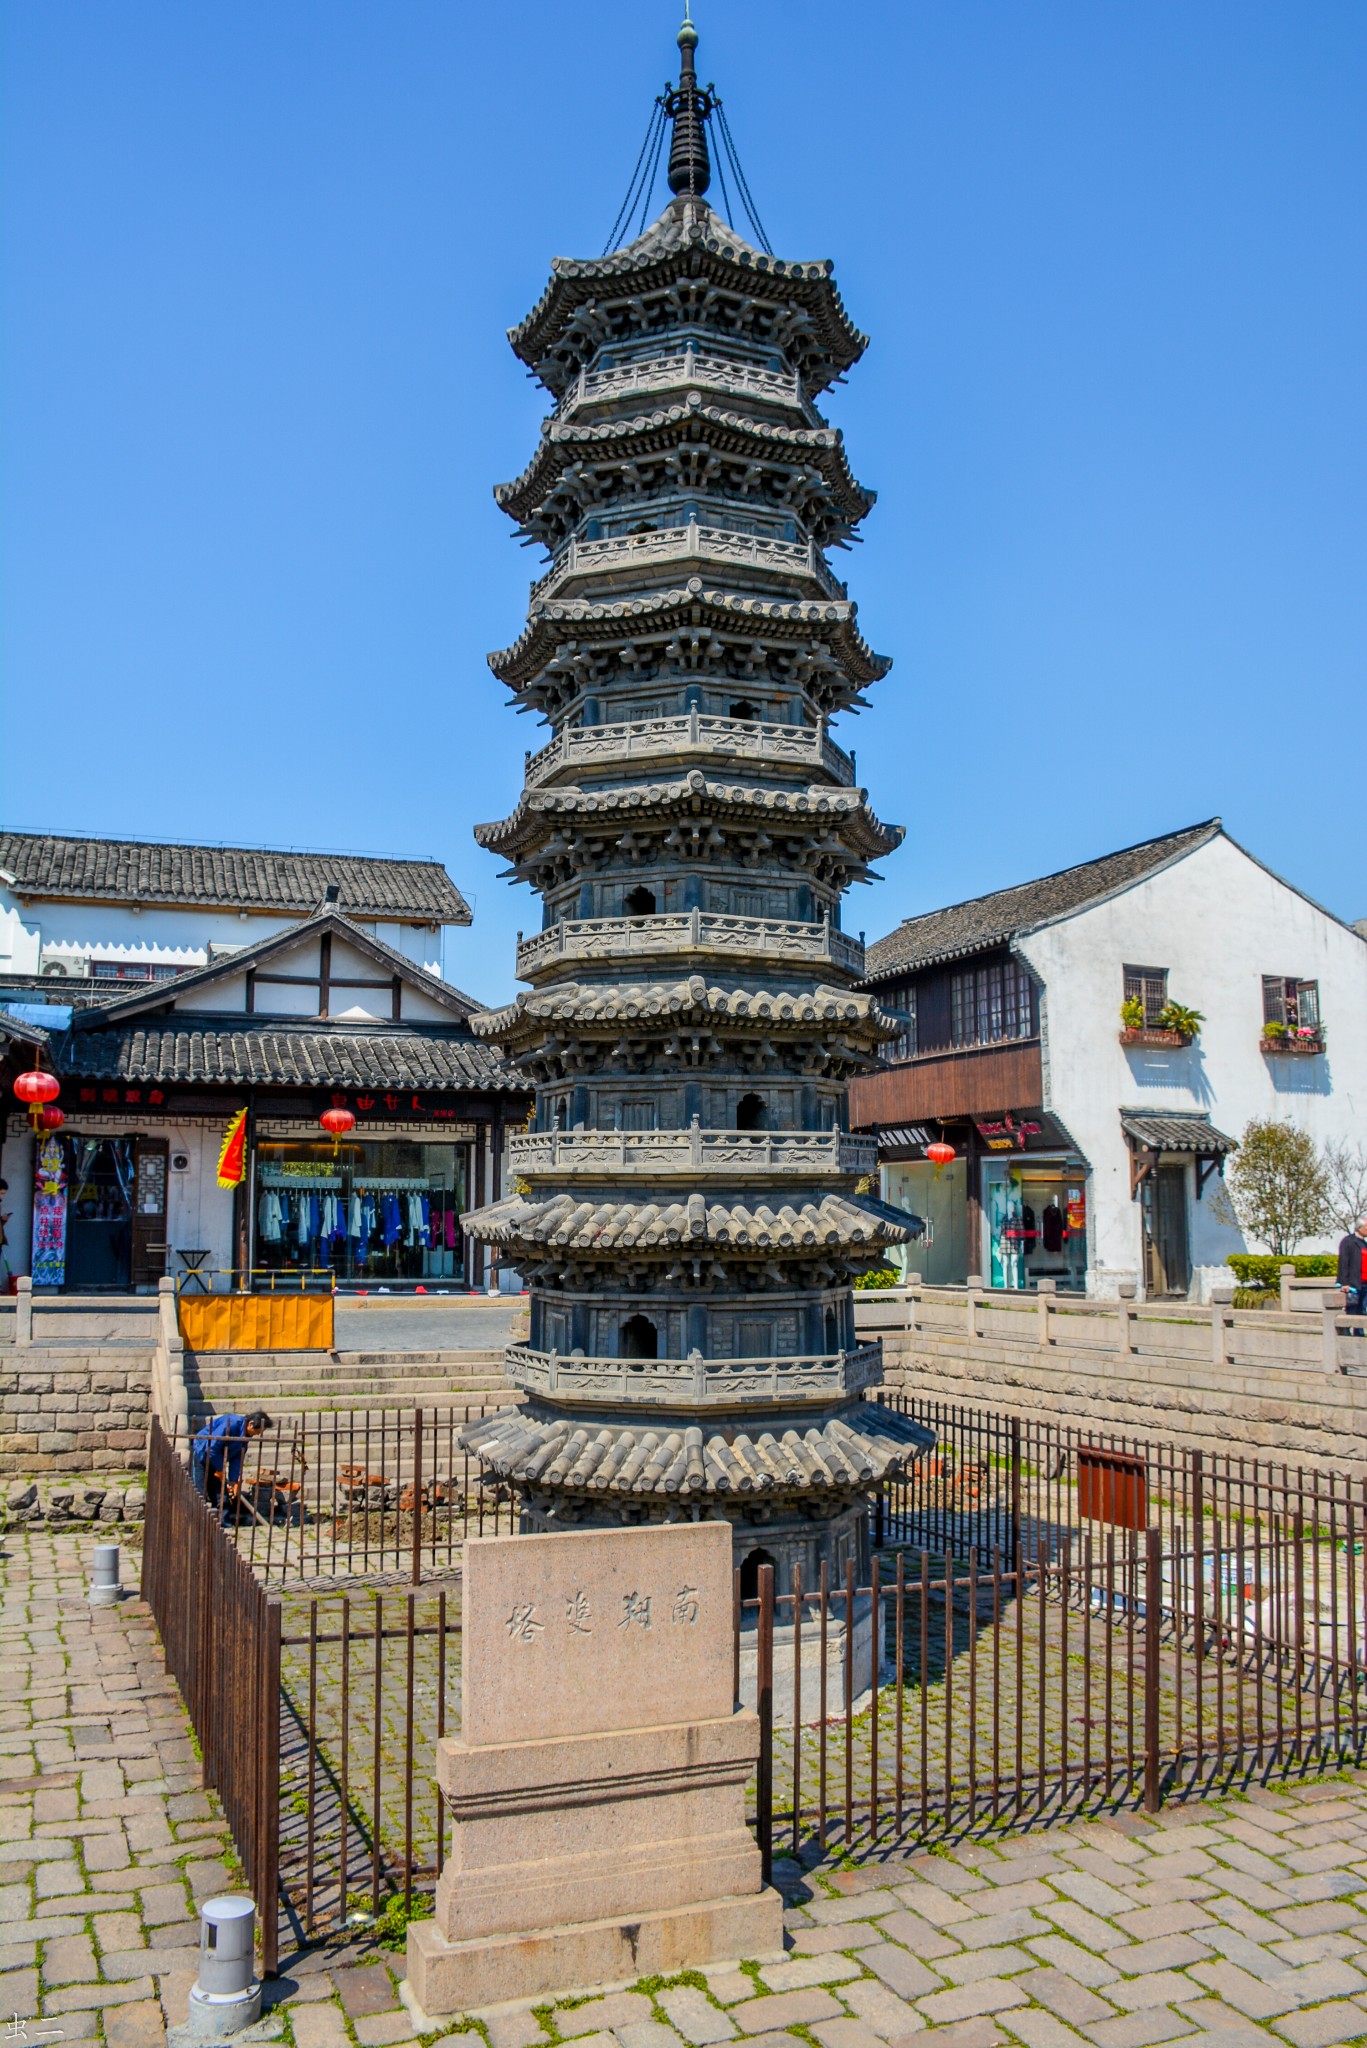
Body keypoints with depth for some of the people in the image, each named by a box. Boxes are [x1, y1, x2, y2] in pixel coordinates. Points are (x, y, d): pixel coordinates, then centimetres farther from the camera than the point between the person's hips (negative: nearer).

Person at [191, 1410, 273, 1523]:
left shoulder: (245, 1435, -2)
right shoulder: (231, 1424, -29)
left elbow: (237, 1458, 2)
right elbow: (212, 1448, -29)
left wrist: (234, 1481, -4)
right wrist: (220, 1469, -18)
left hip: (216, 1460, 8)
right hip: (201, 1454, -8)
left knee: (222, 1496, 5)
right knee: (199, 1495, -10)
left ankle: (224, 1525, 9)